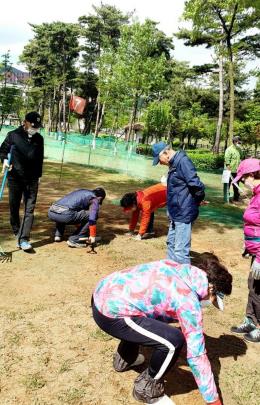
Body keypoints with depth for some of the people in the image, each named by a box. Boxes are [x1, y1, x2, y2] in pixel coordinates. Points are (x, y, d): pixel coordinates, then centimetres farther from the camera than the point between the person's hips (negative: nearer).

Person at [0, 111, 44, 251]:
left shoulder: (39, 139, 7)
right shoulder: (13, 135, -2)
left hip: (32, 179, 2)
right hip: (15, 178, -1)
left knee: (29, 209, -5)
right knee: (14, 208, 9)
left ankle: (23, 239, -5)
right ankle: (17, 233, 29)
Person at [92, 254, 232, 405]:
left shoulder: (178, 268, 11)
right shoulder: (188, 300, -11)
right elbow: (196, 354, -7)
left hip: (102, 293, 10)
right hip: (111, 313, -9)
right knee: (173, 341, -11)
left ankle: (124, 359, 48)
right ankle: (147, 388, 12)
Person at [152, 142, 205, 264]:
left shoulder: (183, 161, -18)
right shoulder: (174, 164, 12)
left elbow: (196, 185, -24)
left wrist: (197, 201, -8)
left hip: (184, 214, -10)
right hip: (176, 213, 11)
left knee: (180, 251, -6)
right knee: (171, 244, 21)